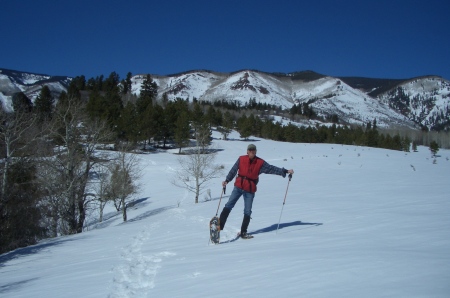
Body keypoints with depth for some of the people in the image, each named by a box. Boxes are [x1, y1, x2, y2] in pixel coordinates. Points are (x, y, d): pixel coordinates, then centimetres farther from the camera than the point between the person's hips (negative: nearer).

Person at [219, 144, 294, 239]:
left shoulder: (260, 163, -1)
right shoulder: (241, 159, -2)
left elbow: (271, 169, 1)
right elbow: (233, 170, 1)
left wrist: (285, 171, -4)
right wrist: (227, 180, -9)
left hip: (250, 190, 1)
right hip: (238, 187, -1)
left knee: (247, 212, 4)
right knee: (229, 205, -6)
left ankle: (243, 232, 14)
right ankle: (220, 226, -3)